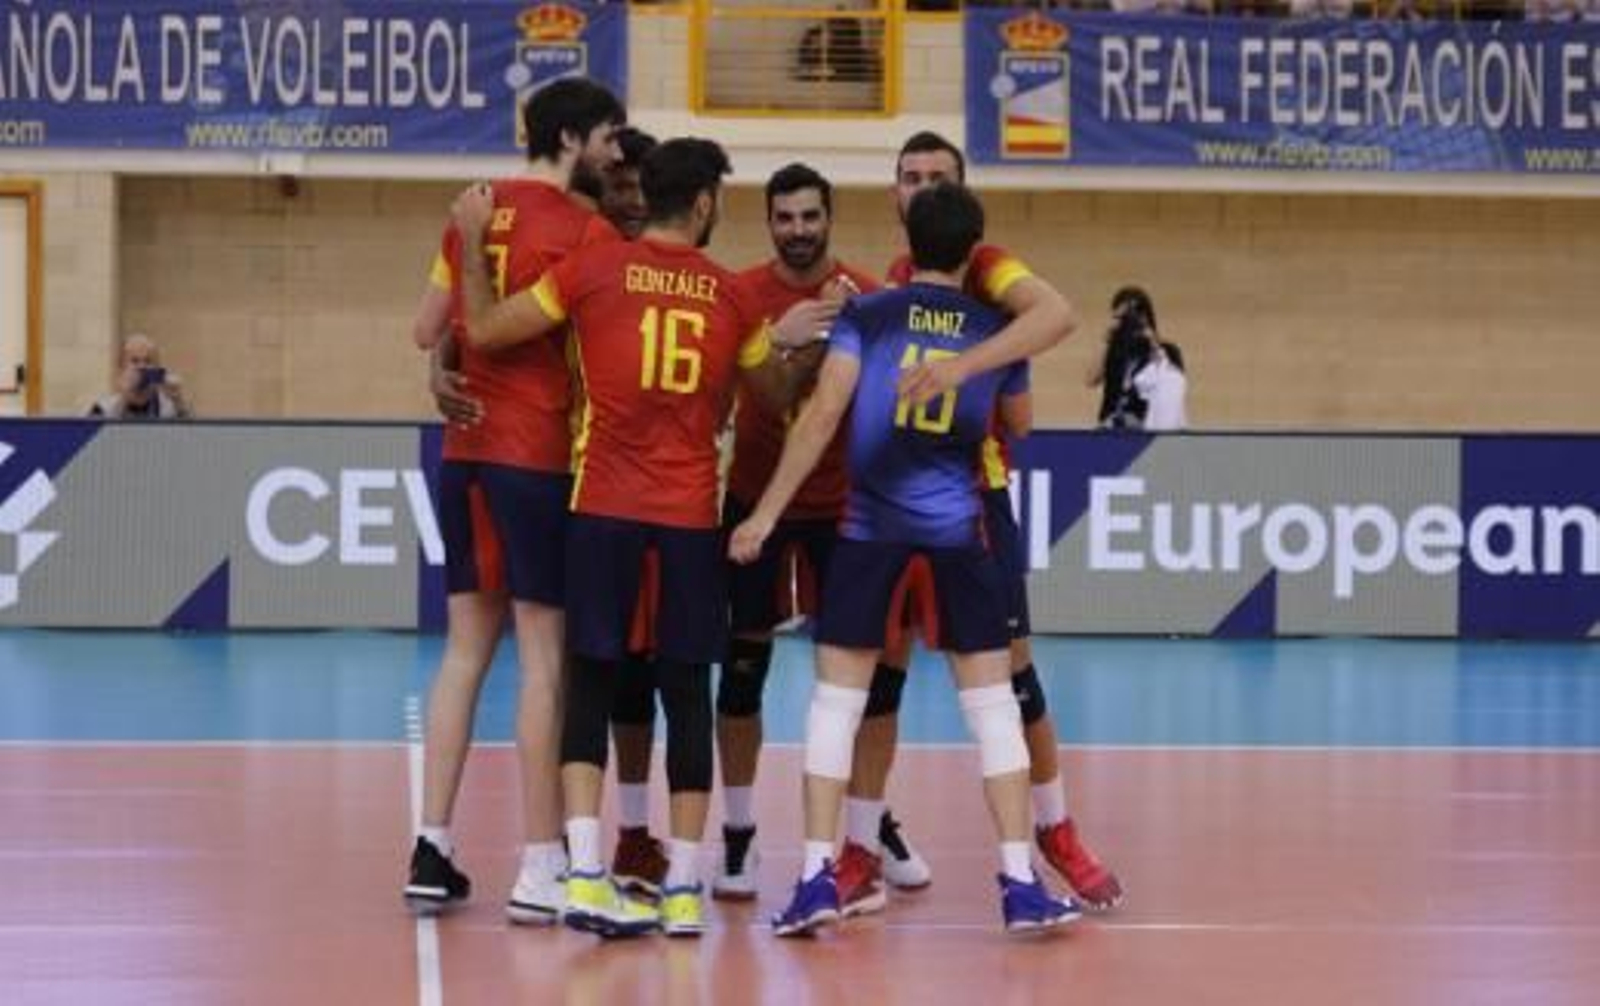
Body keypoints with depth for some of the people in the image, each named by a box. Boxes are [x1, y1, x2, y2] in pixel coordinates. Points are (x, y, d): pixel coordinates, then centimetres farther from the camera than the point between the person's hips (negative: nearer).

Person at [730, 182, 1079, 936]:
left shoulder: (866, 316, 0)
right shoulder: (996, 331, 6)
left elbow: (823, 414, -7)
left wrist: (767, 512, -4)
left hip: (871, 521, -1)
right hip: (958, 526, 1)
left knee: (837, 696, 6)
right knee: (991, 701, 7)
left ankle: (818, 876, -1)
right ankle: (1020, 884, 4)